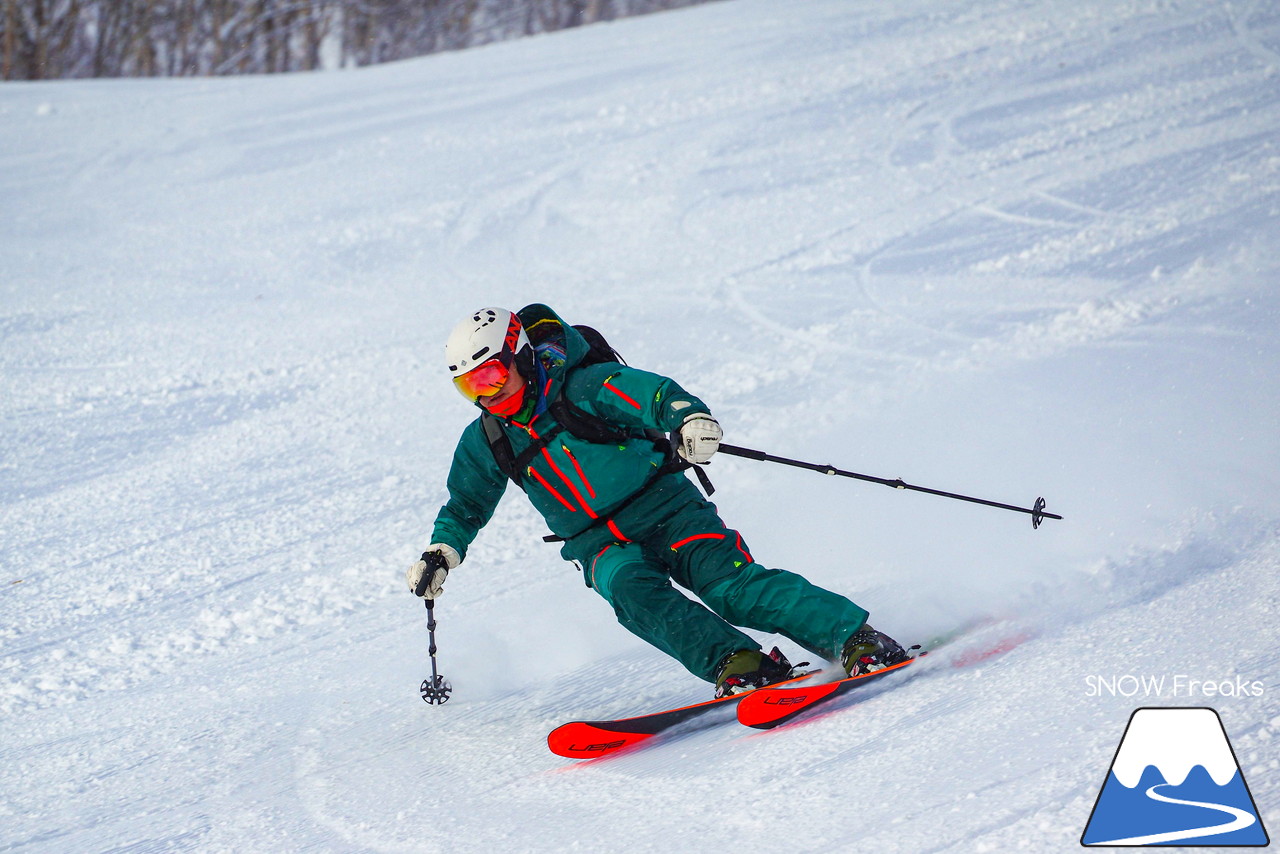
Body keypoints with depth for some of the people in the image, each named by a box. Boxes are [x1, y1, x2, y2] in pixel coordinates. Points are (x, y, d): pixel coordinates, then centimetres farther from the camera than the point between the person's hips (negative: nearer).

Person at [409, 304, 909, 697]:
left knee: (731, 586, -24)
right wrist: (441, 554, 6)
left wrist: (690, 419, -44)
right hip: (601, 545, 4)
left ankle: (858, 639, -24)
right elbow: (465, 507, 22)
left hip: (664, 507, -4)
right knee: (633, 589, -31)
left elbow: (657, 394, -22)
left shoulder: (582, 387, -11)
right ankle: (737, 663, -41)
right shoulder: (485, 443, 5)